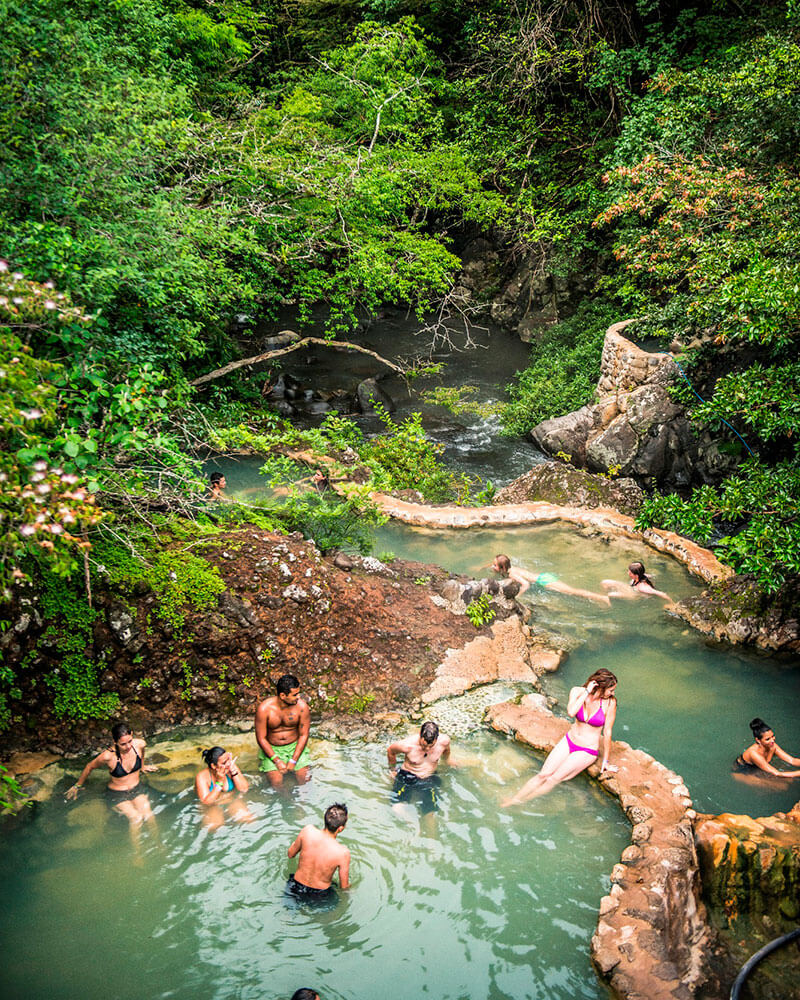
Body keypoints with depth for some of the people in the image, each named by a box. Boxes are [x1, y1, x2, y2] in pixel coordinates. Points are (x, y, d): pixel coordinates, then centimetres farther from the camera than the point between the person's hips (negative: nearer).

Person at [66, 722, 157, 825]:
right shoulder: (109, 756, -26)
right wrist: (77, 786, 10)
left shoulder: (140, 744, -16)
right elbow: (90, 767, -5)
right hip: (117, 794, -3)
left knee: (149, 816, -20)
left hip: (137, 790, 3)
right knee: (136, 819, -25)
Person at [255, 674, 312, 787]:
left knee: (304, 778, -17)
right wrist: (276, 760, -19)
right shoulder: (264, 709, -20)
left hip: (295, 746, 2)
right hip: (271, 748, -1)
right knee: (276, 781, -23)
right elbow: (261, 738, -13)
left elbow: (304, 735, -8)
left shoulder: (302, 706, -15)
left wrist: (293, 760, -15)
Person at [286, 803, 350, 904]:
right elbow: (344, 886, -13)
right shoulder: (343, 853, -29)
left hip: (296, 888, 2)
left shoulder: (308, 830, -21)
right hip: (319, 896, -2)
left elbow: (290, 854, -2)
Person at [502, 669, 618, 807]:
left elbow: (607, 733, -9)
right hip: (568, 742, 3)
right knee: (543, 774, -7)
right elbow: (571, 712, -30)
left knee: (554, 779, -11)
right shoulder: (577, 692, -11)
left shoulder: (610, 702, -17)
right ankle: (515, 798, -2)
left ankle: (523, 802, -1)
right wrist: (587, 692, -29)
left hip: (587, 751, -3)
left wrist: (605, 761, -1)